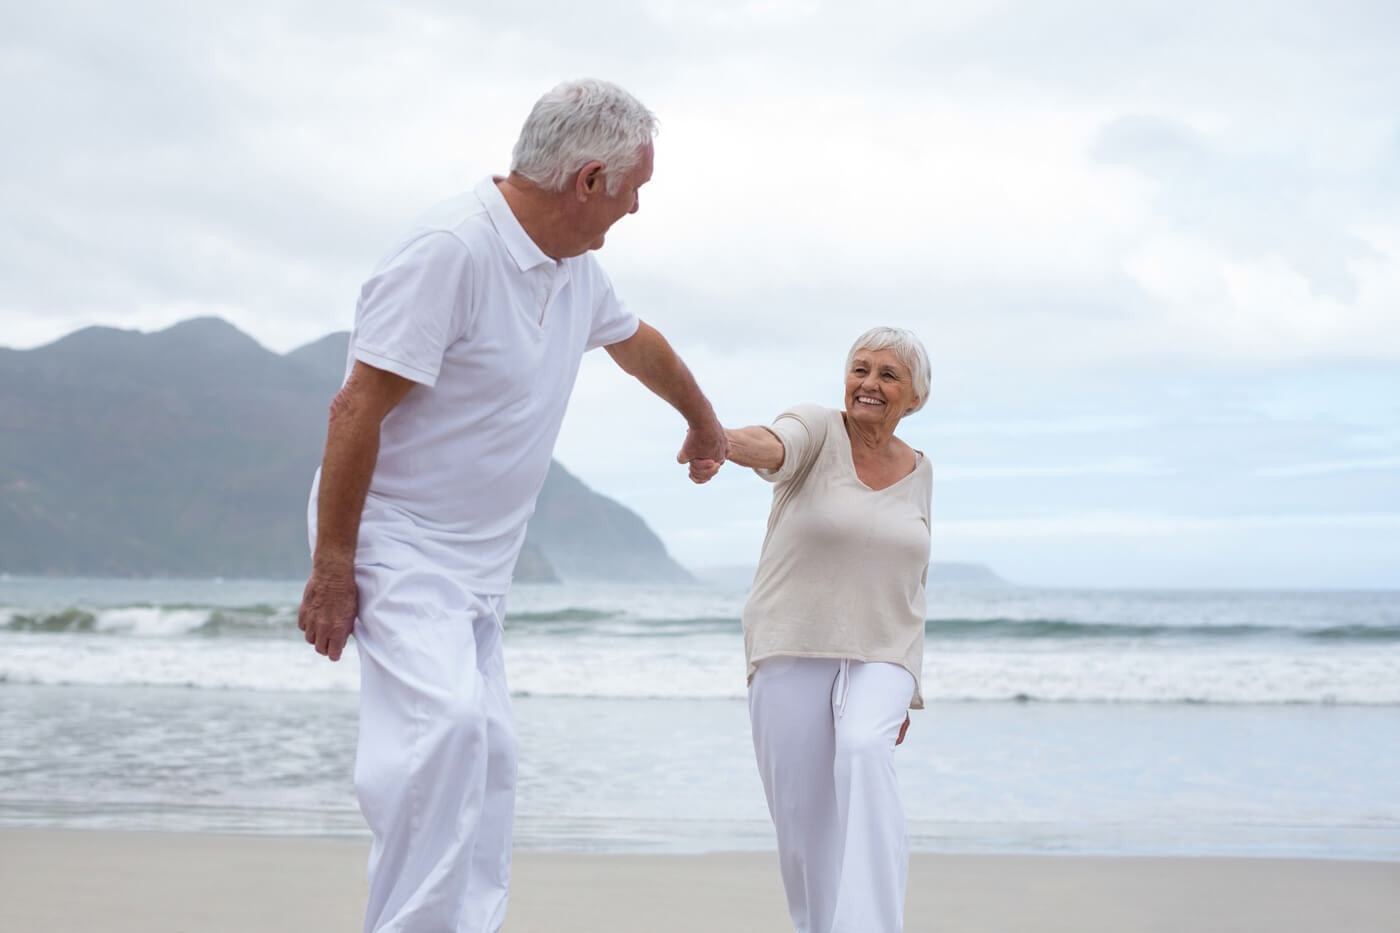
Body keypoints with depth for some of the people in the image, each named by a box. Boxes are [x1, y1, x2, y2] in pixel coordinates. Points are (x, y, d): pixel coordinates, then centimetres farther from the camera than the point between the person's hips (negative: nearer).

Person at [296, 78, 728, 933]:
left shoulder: (576, 268, 8)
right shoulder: (451, 249, -21)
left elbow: (637, 342, 30)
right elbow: (358, 407, -22)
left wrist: (705, 423, 47)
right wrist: (331, 568, -22)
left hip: (481, 561, 9)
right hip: (398, 541, -9)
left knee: (488, 755, 5)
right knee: (446, 721, -26)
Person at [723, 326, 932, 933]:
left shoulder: (918, 472, 10)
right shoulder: (818, 432, -3)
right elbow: (772, 448, -28)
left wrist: (906, 687, 15)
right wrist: (720, 438, -51)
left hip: (879, 660, 2)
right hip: (792, 654, -1)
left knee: (864, 754, -28)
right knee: (802, 826, 0)